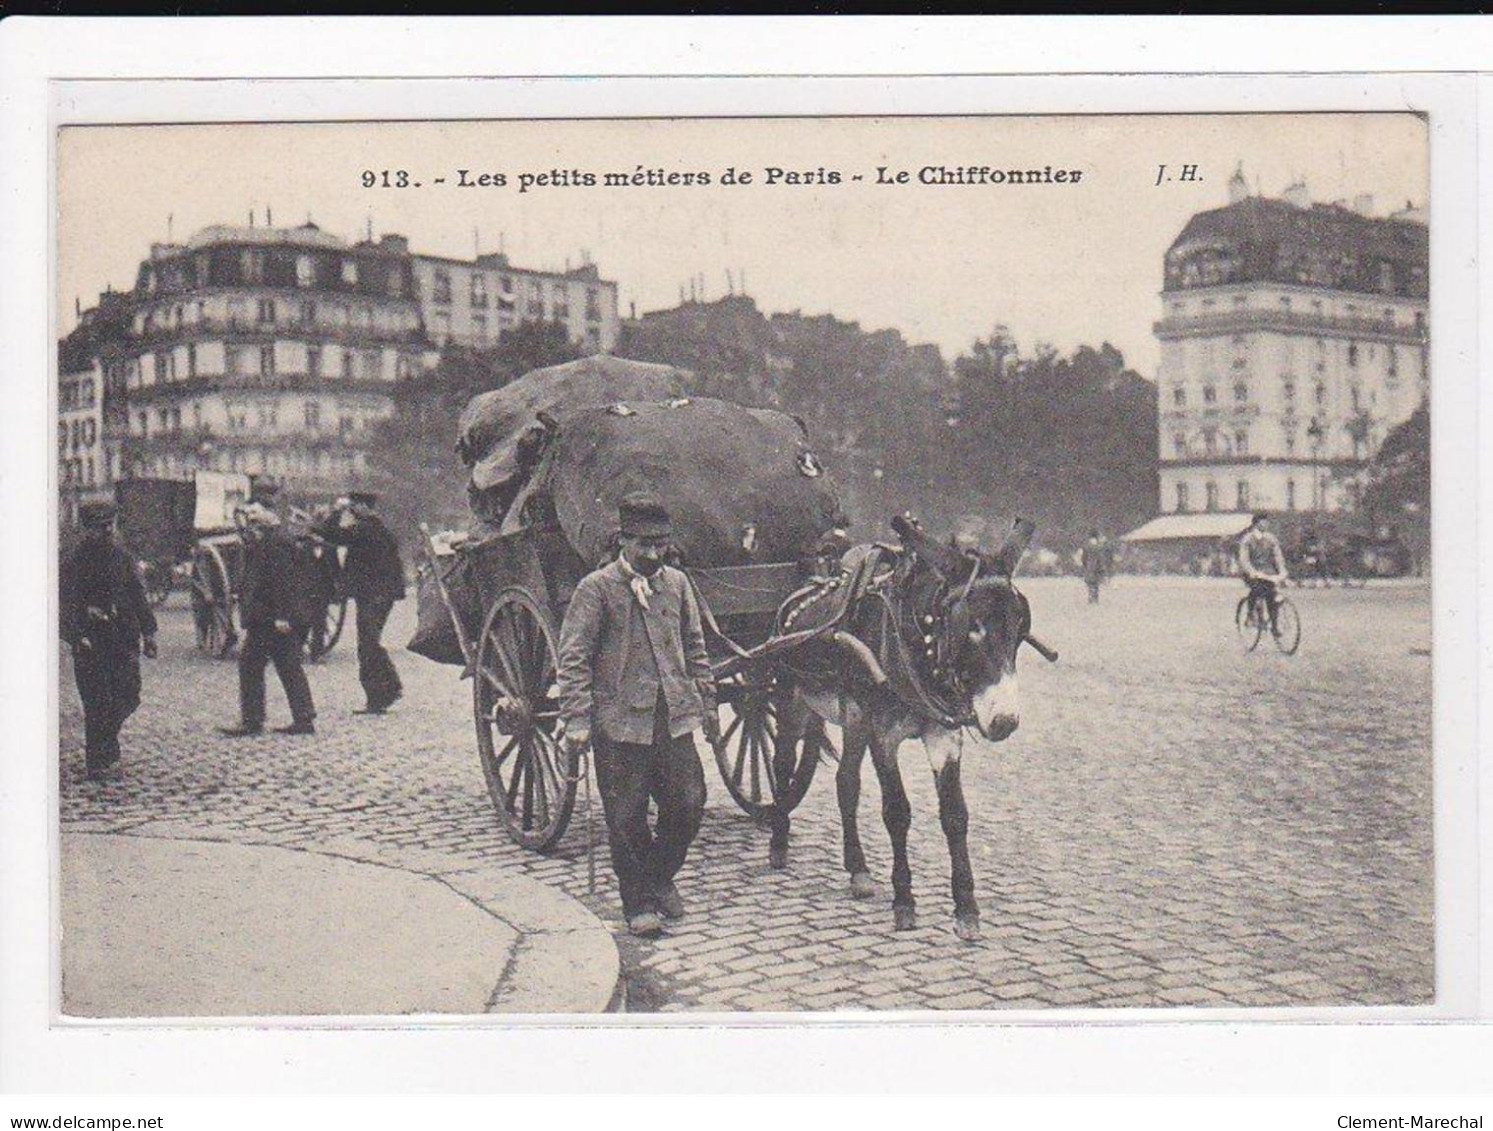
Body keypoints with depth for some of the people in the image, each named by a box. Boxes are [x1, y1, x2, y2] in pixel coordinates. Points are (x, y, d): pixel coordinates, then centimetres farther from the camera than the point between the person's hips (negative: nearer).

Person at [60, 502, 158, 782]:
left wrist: (148, 632, 10)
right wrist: (78, 637, -21)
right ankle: (100, 763, 5)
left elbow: (138, 596, 15)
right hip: (91, 643, -5)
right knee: (98, 704, -3)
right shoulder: (74, 562, -4)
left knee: (129, 697, 5)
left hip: (124, 640, 5)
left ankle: (104, 742, 31)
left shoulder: (122, 557, 11)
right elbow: (66, 605, -9)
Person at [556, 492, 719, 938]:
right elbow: (573, 659, -8)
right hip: (620, 722, -4)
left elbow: (695, 650, 19)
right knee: (627, 819, 2)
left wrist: (708, 707, 16)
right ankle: (639, 902, 18)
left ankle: (660, 877, 28)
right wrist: (577, 721, -15)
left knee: (689, 805, 4)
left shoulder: (677, 583, 11)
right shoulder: (596, 588, -5)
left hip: (674, 719, 4)